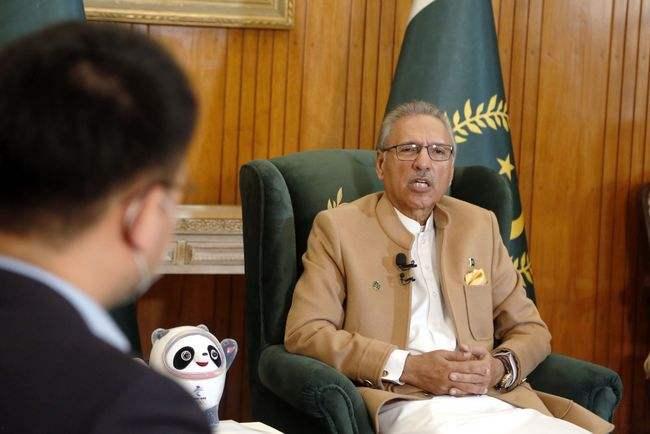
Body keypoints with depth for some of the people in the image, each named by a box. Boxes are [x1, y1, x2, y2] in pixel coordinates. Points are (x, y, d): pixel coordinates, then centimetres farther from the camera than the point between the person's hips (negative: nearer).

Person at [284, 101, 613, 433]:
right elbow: (304, 332, -1)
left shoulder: (479, 225, 19)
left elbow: (531, 330, 20)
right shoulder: (337, 228, 7)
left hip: (496, 401, 5)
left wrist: (500, 368, -4)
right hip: (404, 404, -5)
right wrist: (408, 367, -12)